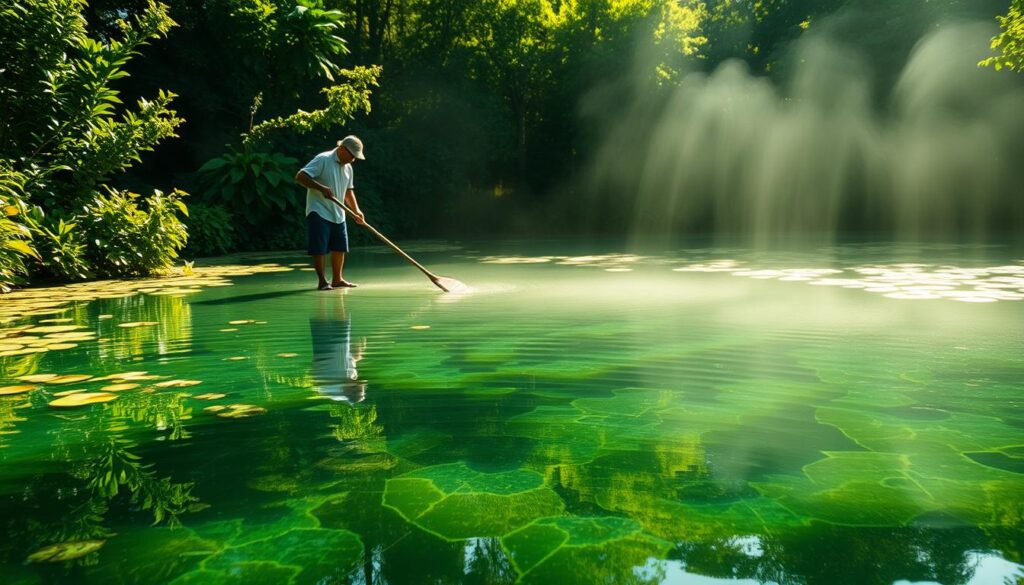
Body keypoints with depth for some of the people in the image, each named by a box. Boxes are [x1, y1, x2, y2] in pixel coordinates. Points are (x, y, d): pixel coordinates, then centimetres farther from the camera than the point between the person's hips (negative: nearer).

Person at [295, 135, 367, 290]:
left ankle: (337, 279, 22)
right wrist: (321, 188, -29)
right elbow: (300, 177, -20)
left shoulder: (348, 168, 12)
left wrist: (356, 210, 9)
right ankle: (322, 281, 1)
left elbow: (348, 191, 22)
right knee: (319, 248, -6)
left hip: (338, 214, 8)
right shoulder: (322, 160, -13)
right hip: (319, 212, -8)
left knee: (340, 247, 10)